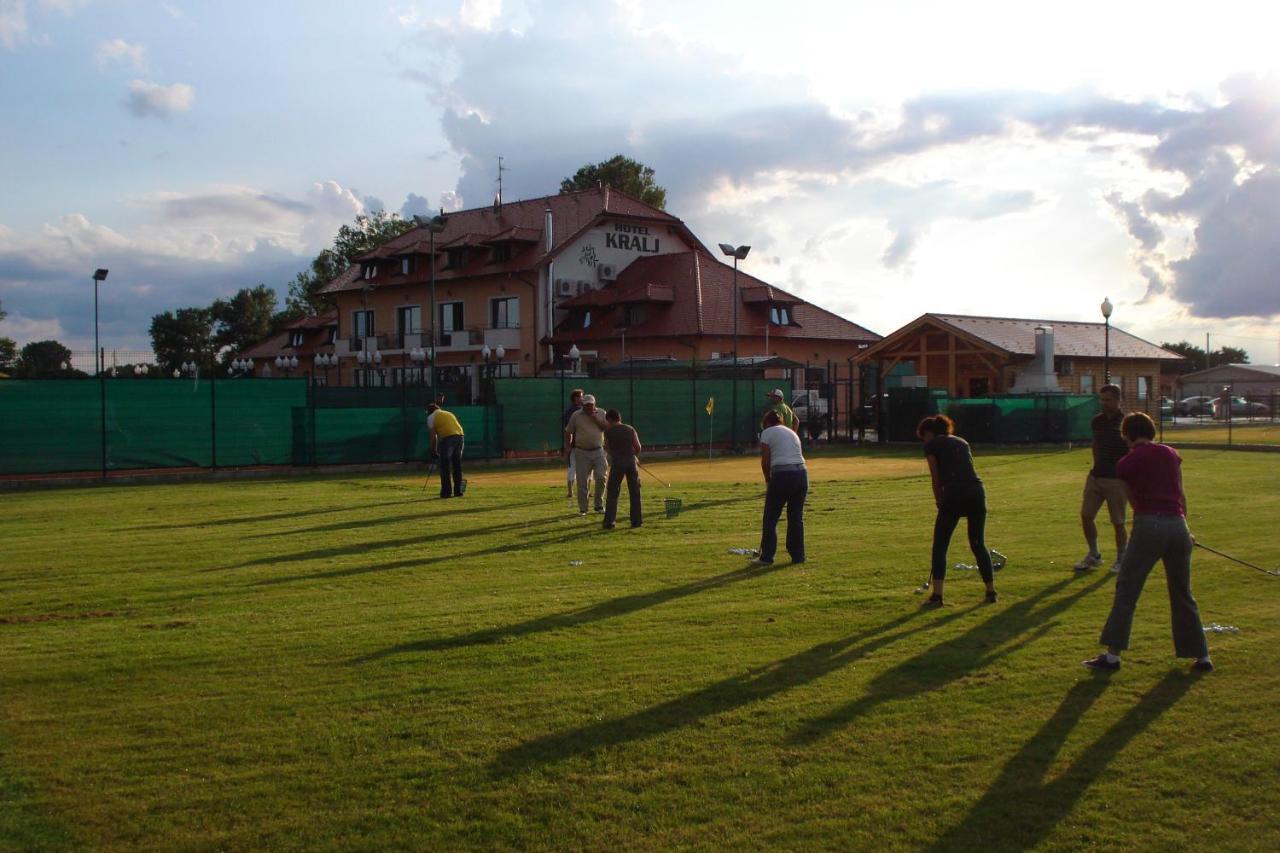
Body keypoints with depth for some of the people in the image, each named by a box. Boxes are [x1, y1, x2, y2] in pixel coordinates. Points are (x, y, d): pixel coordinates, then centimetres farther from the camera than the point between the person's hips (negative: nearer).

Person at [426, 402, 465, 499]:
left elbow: (433, 435, 5)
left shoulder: (431, 417, 12)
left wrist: (434, 450, 14)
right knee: (457, 465, 15)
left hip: (447, 438, -6)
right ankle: (458, 491, 17)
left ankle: (447, 492, 0)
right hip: (460, 436, 6)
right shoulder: (449, 413, 30)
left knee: (445, 466, 3)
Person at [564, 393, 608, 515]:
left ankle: (599, 505, 10)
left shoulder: (601, 414, 7)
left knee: (601, 477, -5)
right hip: (581, 452, -1)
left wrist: (595, 419, -11)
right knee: (582, 481, -1)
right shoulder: (576, 415, 3)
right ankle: (582, 509, 8)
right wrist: (568, 446, 1)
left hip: (598, 451, 1)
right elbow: (568, 431, 9)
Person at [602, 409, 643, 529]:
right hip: (631, 461, 2)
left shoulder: (608, 431, -1)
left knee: (612, 493, 4)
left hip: (617, 462, -2)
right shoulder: (630, 429, 5)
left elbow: (608, 449, 3)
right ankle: (636, 520, 15)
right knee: (634, 492, 12)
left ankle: (609, 522, -1)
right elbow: (638, 447, 4)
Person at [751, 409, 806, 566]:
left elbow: (765, 462, 0)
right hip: (801, 474, 6)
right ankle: (798, 556, 17)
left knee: (770, 518, 5)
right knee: (796, 517, 14)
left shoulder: (767, 433, 6)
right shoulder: (792, 432, 23)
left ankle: (766, 557, 8)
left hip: (782, 475, -6)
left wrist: (768, 480, 15)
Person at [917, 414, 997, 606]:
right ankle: (991, 592, 21)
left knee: (940, 546, 5)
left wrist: (939, 502, 17)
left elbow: (936, 480, 6)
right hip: (977, 492, 6)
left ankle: (937, 596, 0)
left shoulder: (932, 445, 8)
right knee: (979, 544, 19)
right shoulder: (962, 442, 25)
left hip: (954, 495, -5)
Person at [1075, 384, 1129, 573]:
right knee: (1086, 516, 4)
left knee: (1118, 522, 1)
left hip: (1116, 479, -6)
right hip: (1096, 476, 6)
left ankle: (1121, 559, 18)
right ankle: (1094, 555, 21)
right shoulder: (1096, 421, 8)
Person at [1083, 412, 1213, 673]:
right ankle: (1202, 657, 21)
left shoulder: (1126, 464, 2)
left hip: (1149, 525, -4)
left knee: (1126, 590, 1)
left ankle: (1112, 656, -3)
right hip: (1178, 525, 4)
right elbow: (1181, 495, 16)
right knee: (1182, 593, 16)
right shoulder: (1171, 454, 11)